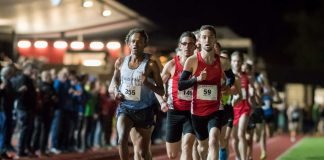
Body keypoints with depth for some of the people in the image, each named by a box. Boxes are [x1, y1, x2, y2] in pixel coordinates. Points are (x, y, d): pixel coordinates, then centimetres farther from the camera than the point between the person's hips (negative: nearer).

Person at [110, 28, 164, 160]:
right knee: (122, 138, -26)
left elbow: (161, 91, -9)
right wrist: (116, 90, 2)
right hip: (125, 107, 2)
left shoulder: (150, 65, -10)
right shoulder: (121, 62, 1)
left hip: (144, 110, -2)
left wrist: (148, 84, -27)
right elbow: (115, 79, 22)